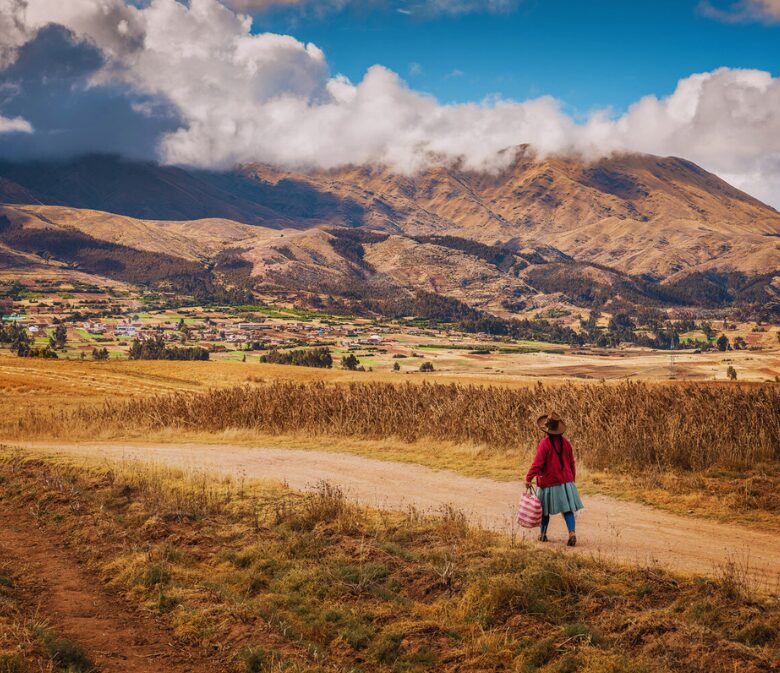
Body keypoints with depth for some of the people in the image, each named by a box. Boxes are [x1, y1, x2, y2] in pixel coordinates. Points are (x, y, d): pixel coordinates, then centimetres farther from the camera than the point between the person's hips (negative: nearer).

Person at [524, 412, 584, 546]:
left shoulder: (544, 443, -16)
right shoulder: (565, 442, 2)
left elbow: (537, 463, -19)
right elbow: (571, 462, 10)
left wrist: (528, 478, -15)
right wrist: (572, 478, 22)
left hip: (549, 482, -4)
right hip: (566, 480, 4)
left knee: (545, 510, 11)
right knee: (567, 509, 4)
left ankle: (543, 534, 22)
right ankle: (572, 533, -11)